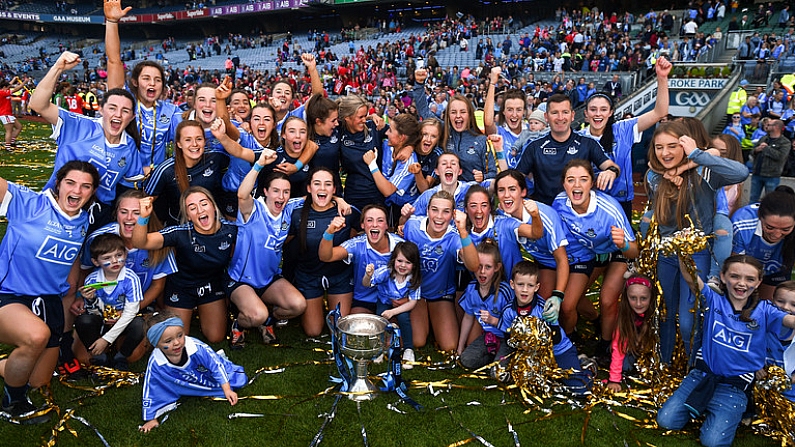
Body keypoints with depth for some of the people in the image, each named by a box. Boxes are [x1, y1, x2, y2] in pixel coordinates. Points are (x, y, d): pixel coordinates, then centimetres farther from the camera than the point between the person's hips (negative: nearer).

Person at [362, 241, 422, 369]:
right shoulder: (386, 272, -30)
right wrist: (368, 276, -57)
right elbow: (366, 284, -32)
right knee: (381, 316, -27)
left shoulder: (414, 278, -26)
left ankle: (408, 350, -9)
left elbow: (412, 302, -20)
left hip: (403, 305, 0)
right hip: (385, 302, 0)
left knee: (403, 317, -27)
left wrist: (393, 312, -32)